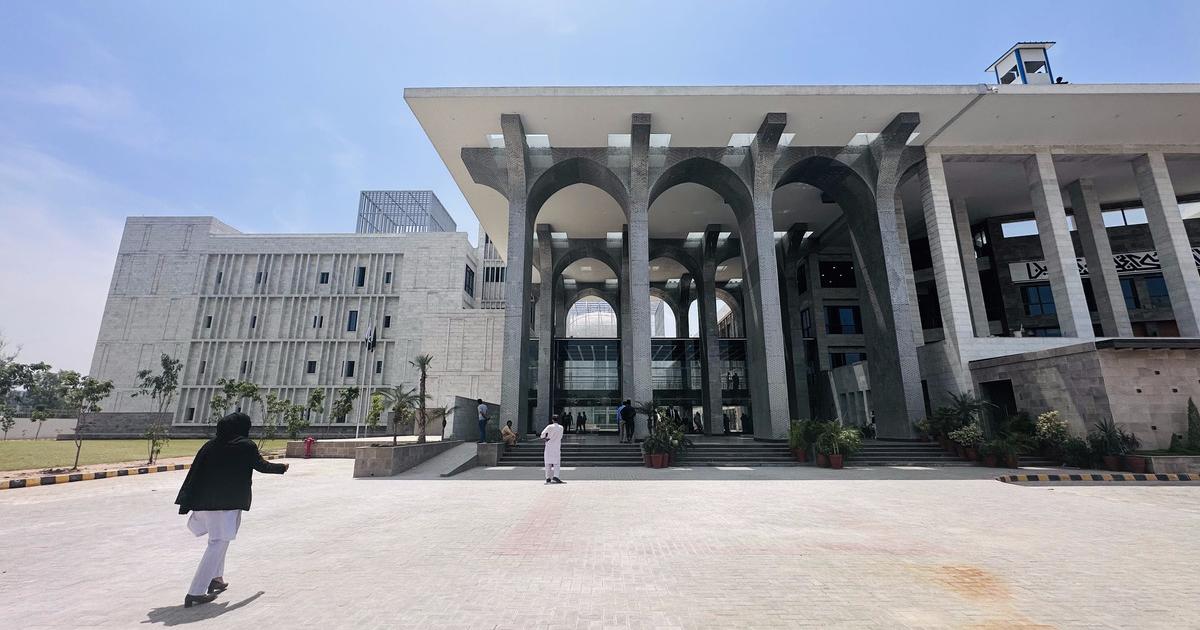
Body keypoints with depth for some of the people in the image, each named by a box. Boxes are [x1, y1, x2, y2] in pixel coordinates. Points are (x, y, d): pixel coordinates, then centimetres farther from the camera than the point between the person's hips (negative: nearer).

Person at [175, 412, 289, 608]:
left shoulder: (210, 445, 5)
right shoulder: (246, 446, -7)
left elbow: (194, 473, 3)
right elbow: (262, 466, 4)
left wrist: (186, 503, 7)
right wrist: (282, 468, 22)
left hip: (205, 502, 7)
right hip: (229, 502, -7)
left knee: (218, 541, 25)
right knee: (218, 543, 0)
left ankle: (215, 578, 33)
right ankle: (195, 592, -1)